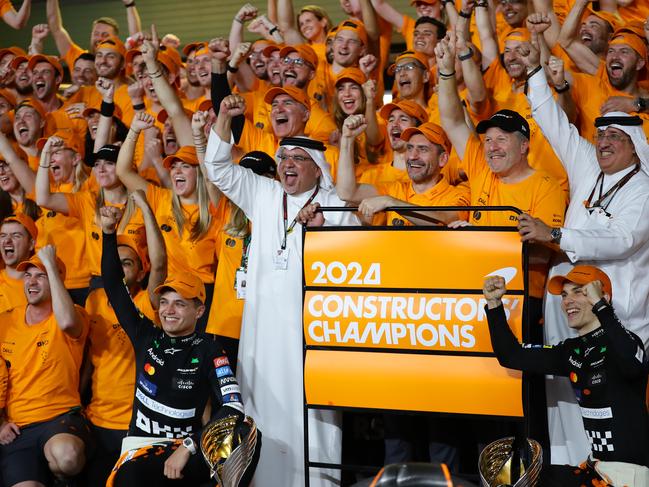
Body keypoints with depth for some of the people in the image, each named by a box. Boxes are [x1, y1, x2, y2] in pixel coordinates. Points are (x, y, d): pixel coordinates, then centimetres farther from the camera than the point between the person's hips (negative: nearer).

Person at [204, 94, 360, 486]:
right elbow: (219, 168, 14)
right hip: (265, 318, 4)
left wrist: (323, 229, -14)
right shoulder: (262, 195, 14)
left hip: (312, 318, -3)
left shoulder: (335, 207, 4)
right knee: (265, 401, 3)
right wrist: (224, 119, 3)